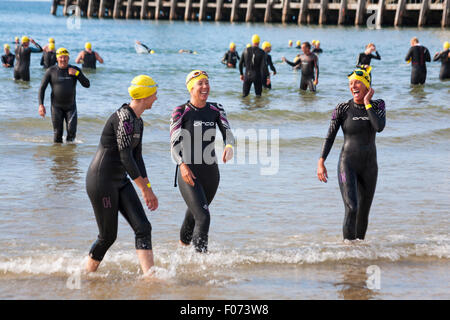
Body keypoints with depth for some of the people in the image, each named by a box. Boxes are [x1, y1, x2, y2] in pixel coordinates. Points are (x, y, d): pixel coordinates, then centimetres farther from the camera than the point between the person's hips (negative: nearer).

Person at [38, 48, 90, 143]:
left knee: (72, 130, -11)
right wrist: (41, 105, -12)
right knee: (57, 133, -2)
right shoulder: (51, 71, -3)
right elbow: (42, 88, -1)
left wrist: (77, 73, -18)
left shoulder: (75, 70, 1)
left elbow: (87, 85, -4)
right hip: (56, 107, -1)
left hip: (71, 106, 1)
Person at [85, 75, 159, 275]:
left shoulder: (138, 121, 11)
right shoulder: (124, 118, -19)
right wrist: (144, 188, -17)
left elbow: (137, 158, 17)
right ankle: (87, 274, 19)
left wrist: (148, 189, 14)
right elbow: (125, 157, -22)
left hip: (120, 180, 9)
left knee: (143, 228, -4)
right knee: (108, 236, 0)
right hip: (101, 181, -9)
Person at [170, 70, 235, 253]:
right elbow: (174, 143, -10)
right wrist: (182, 165, -26)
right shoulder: (181, 112, -7)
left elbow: (227, 132, -3)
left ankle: (183, 244, 47)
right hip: (188, 173, -5)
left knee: (195, 212, 23)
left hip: (211, 172, 5)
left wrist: (229, 146, -27)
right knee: (203, 217, -18)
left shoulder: (215, 110, 6)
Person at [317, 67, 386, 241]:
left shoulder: (377, 105, 3)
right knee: (351, 209, -18)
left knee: (364, 213, 9)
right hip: (348, 164, -3)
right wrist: (321, 162, -13)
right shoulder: (343, 108, -5)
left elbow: (380, 127, -16)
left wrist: (367, 103, -12)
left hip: (369, 166, 3)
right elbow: (330, 137, -4)